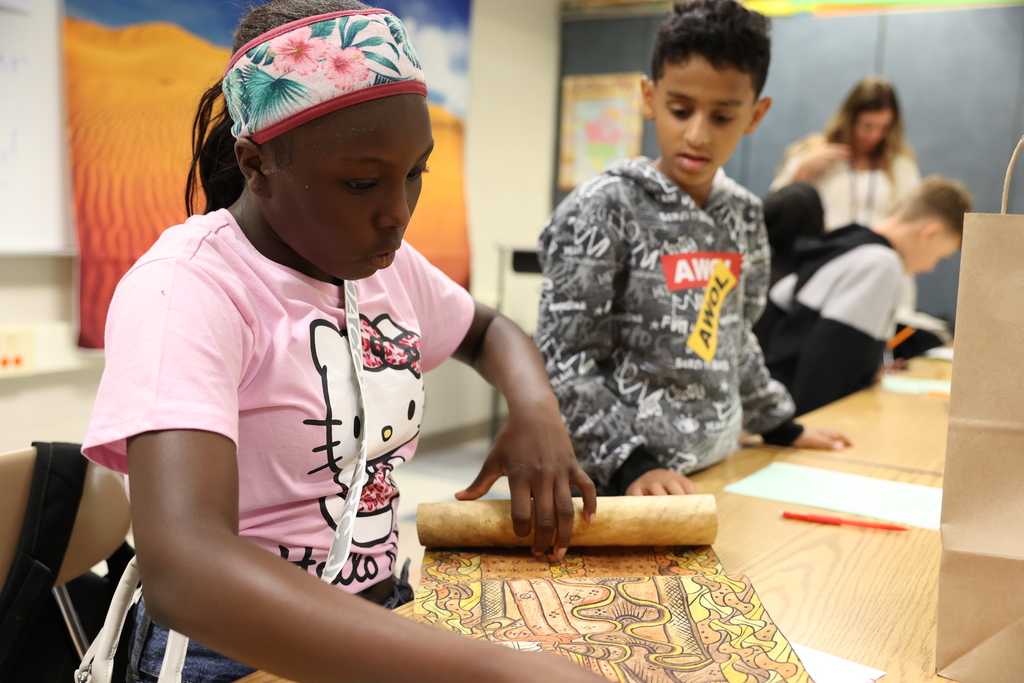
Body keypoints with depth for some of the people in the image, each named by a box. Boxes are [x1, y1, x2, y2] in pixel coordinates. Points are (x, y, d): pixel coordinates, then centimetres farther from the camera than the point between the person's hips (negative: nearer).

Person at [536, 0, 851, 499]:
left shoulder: (744, 215, 4)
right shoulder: (603, 209, -14)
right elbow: (562, 361, -15)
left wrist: (778, 425, 19)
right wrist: (629, 464, -21)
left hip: (720, 469, 6)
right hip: (621, 482, -5)